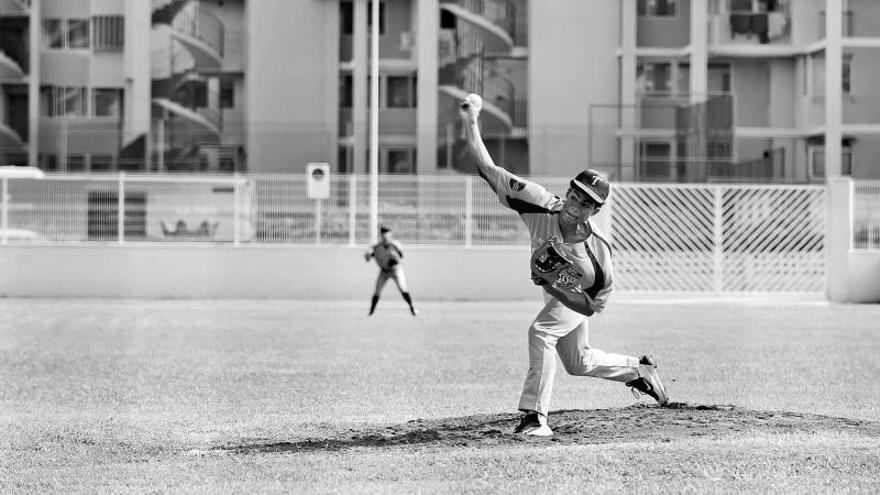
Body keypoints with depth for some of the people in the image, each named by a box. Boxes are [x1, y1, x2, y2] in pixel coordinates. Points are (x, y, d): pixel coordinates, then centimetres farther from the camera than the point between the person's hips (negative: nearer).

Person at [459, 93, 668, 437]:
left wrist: (554, 285, -27)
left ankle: (535, 417, -29)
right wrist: (470, 122, -49)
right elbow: (489, 170, -40)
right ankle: (638, 369, 48)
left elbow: (596, 303, -21)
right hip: (554, 294, 5)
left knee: (541, 331, -32)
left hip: (576, 298, -5)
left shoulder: (598, 248, -36)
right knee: (578, 364, 22)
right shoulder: (542, 206, -34)